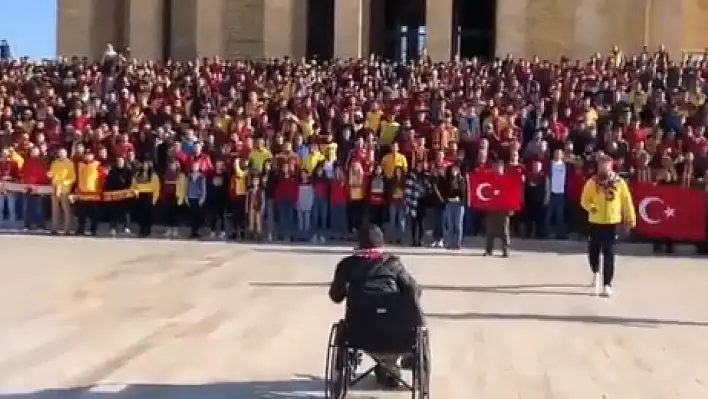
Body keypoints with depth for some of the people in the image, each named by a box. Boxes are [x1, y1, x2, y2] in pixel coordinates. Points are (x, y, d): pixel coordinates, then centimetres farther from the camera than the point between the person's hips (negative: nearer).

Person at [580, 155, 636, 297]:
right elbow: (584, 200, 0)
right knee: (593, 251, 10)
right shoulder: (592, 183, -3)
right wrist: (591, 207, -20)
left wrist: (631, 218, 4)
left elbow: (626, 201, 4)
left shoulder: (619, 183, -2)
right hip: (595, 222, 1)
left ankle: (607, 284, 0)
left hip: (612, 223, -1)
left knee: (609, 255, -3)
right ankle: (596, 272, 42)